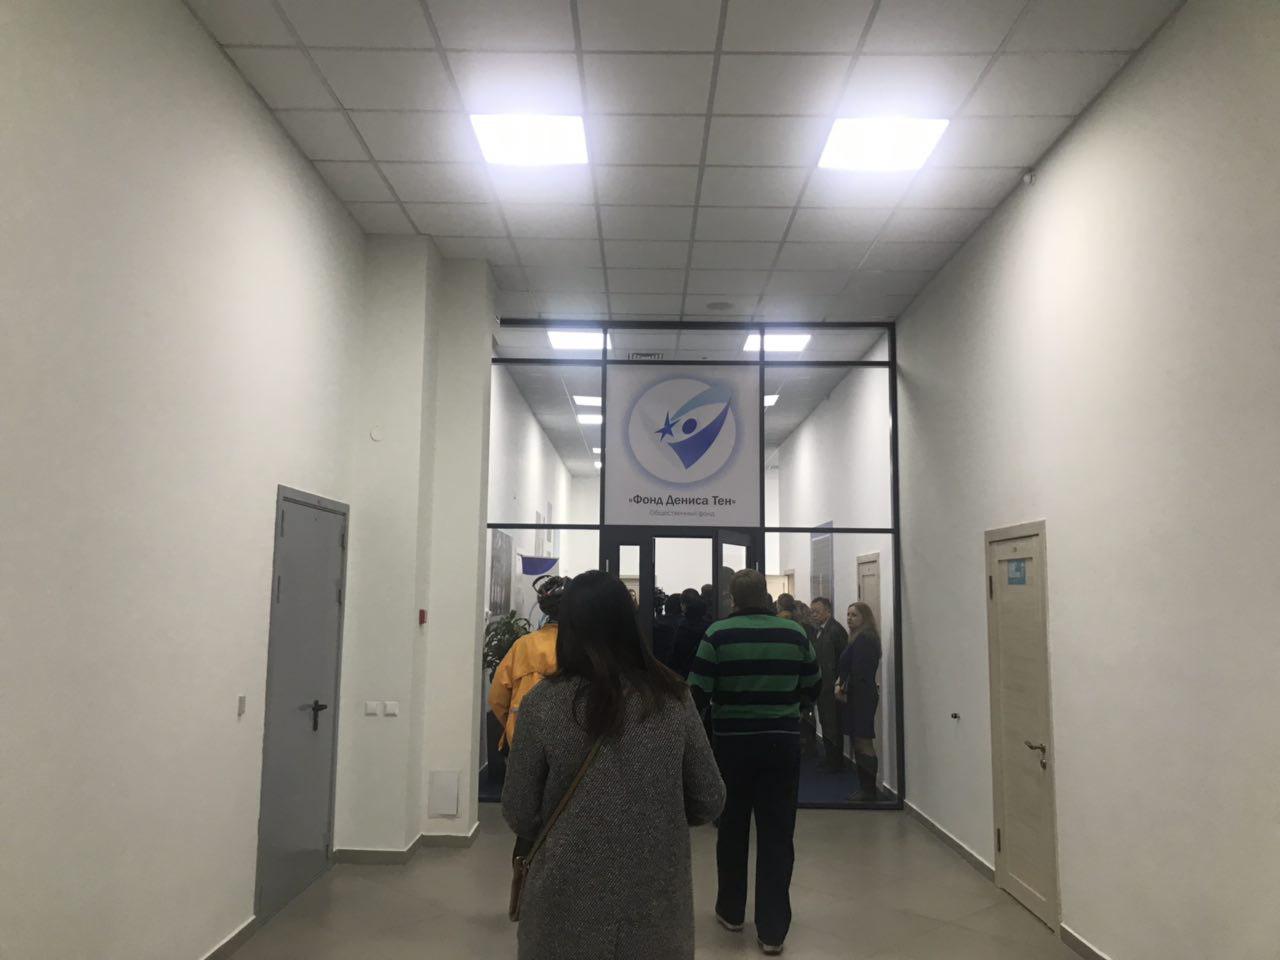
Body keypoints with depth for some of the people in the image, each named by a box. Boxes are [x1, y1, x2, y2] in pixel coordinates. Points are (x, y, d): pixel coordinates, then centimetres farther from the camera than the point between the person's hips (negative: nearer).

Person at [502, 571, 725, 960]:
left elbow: (519, 814, -4)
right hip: (656, 901, 2)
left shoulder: (543, 703, -12)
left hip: (568, 904, -1)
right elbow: (709, 802, 0)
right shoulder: (673, 698, -7)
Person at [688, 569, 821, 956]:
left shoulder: (718, 633, -10)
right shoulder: (795, 633, -3)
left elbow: (697, 693, -13)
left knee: (732, 829, 16)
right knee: (777, 834, 6)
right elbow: (814, 688, 7)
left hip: (732, 743, -1)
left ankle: (731, 911, 31)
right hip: (783, 743, 1)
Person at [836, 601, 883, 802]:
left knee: (864, 744, -6)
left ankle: (870, 789, -1)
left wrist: (844, 688, -9)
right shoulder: (860, 638, 16)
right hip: (857, 696, 10)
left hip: (861, 696, -10)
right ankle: (865, 788, 18)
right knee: (858, 743, 12)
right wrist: (841, 684, 2)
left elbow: (860, 671, -20)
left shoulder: (864, 639, -15)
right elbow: (847, 667, 16)